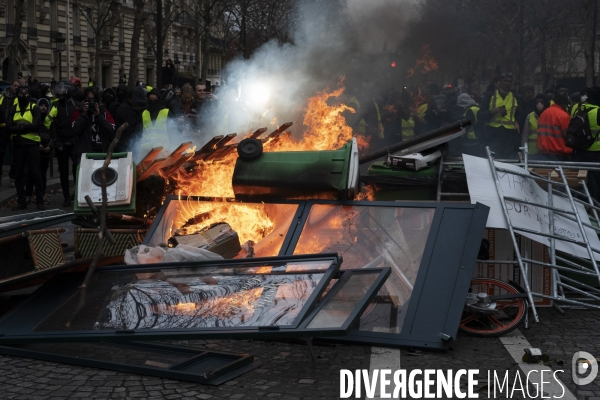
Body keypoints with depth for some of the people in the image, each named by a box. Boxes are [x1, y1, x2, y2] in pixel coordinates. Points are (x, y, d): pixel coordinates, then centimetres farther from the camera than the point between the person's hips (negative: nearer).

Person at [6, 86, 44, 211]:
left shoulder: (34, 108, 0)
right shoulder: (13, 109, 8)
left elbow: (36, 126, -14)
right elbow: (8, 128, -4)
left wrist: (19, 126, -12)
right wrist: (26, 127, -16)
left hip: (32, 145, -3)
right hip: (17, 145, 3)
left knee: (36, 174, 0)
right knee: (19, 175, 7)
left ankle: (40, 201, 5)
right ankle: (21, 201, 14)